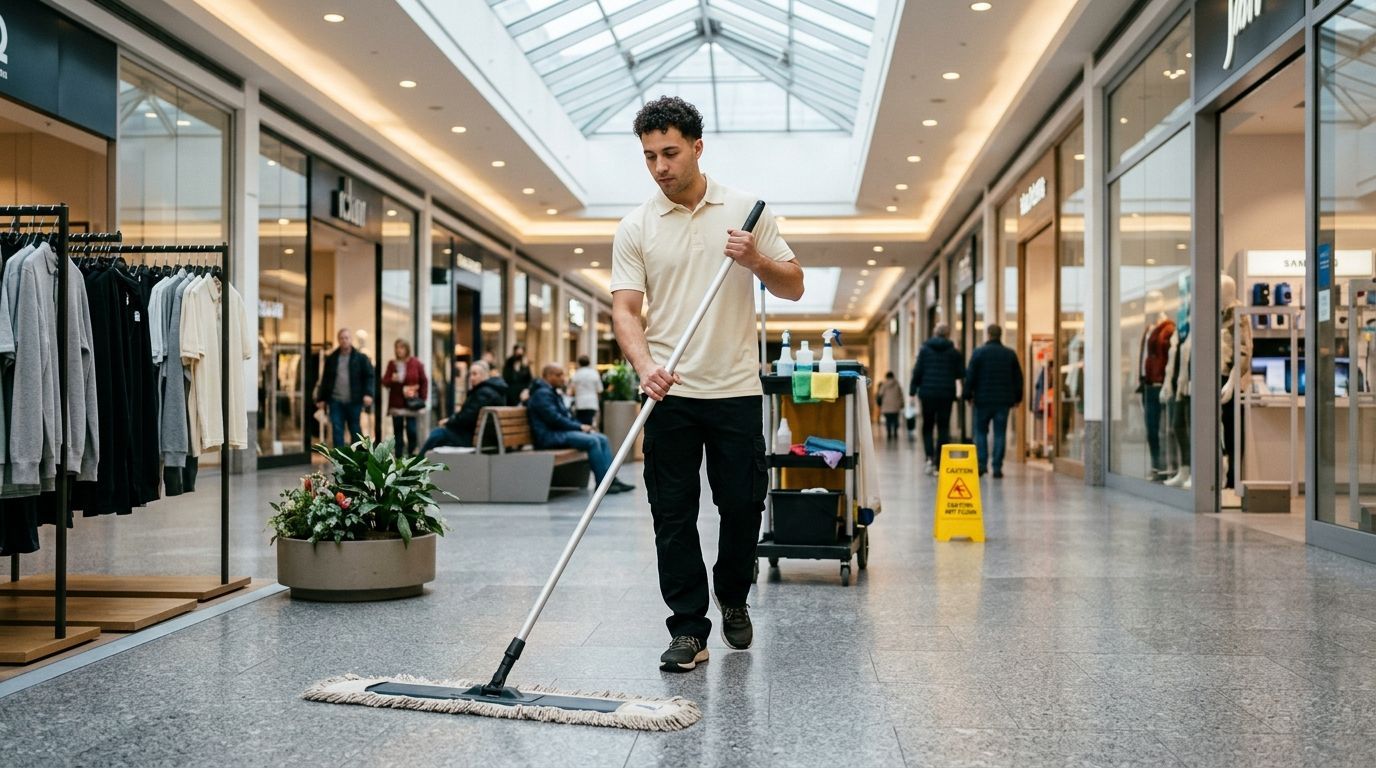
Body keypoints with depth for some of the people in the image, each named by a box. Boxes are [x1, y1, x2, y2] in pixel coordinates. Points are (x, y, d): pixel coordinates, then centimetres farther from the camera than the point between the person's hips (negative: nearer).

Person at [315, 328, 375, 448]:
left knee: (355, 430, 8)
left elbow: (370, 376, -2)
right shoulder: (331, 358, 9)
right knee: (336, 430, -1)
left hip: (354, 401, -2)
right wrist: (321, 398, 9)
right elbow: (325, 380, 13)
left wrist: (368, 394, -15)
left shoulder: (361, 358, 1)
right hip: (335, 401, 2)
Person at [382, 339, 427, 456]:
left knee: (411, 431, -8)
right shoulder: (392, 364, 7)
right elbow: (384, 381, 7)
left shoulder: (416, 363, -1)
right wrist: (391, 379, -15)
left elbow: (424, 382, 2)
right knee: (398, 431, 4)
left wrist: (422, 399, -4)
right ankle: (399, 457, 10)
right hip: (396, 403, 3)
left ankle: (411, 454, 5)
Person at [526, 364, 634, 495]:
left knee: (603, 439, -2)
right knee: (592, 441, -26)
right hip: (550, 436, -11)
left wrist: (582, 426, 6)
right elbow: (554, 419, -20)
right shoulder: (542, 393, -10)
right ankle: (602, 483, -21)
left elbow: (567, 416, 24)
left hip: (561, 431, 11)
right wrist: (579, 427, -13)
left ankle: (611, 479, -8)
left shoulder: (554, 393, 23)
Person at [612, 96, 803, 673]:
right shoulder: (636, 227, 2)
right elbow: (625, 308, -3)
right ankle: (689, 630, 9)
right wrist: (645, 365, -21)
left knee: (743, 505, 6)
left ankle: (733, 600, 31)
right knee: (673, 515, 0)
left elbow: (794, 286, 5)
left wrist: (757, 261, -16)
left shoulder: (746, 211, 3)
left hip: (735, 389, 0)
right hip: (668, 393, 0)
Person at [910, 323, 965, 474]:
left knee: (927, 427, 12)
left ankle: (930, 457, -7)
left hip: (927, 394, 0)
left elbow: (918, 371, -3)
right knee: (943, 429, 5)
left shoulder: (925, 349, 0)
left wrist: (913, 390, 2)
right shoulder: (954, 352, 1)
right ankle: (939, 463, 2)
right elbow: (961, 374, 1)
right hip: (946, 394, 0)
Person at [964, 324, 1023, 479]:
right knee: (1000, 434, 3)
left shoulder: (979, 353, -4)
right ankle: (997, 467, 0)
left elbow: (970, 375, -5)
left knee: (981, 432, 9)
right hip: (1003, 401, 2)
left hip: (983, 399, -2)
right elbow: (1018, 378, 9)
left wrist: (968, 394, 4)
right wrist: (1017, 397, 16)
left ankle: (982, 464, 2)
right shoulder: (1010, 354, 6)